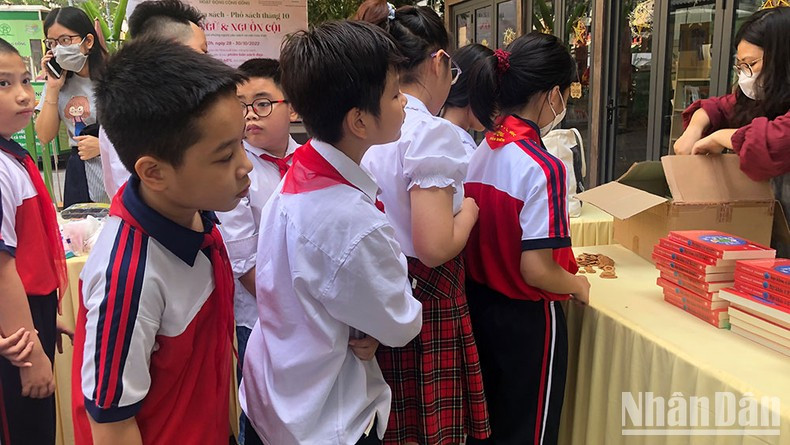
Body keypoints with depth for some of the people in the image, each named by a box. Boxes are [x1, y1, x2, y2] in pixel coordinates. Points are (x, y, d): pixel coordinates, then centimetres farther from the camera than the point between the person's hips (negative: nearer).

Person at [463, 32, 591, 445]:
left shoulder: (481, 152, -2)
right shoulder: (542, 167, -23)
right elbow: (536, 271, -24)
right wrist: (577, 285, -4)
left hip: (479, 304, 7)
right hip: (526, 319, -7)